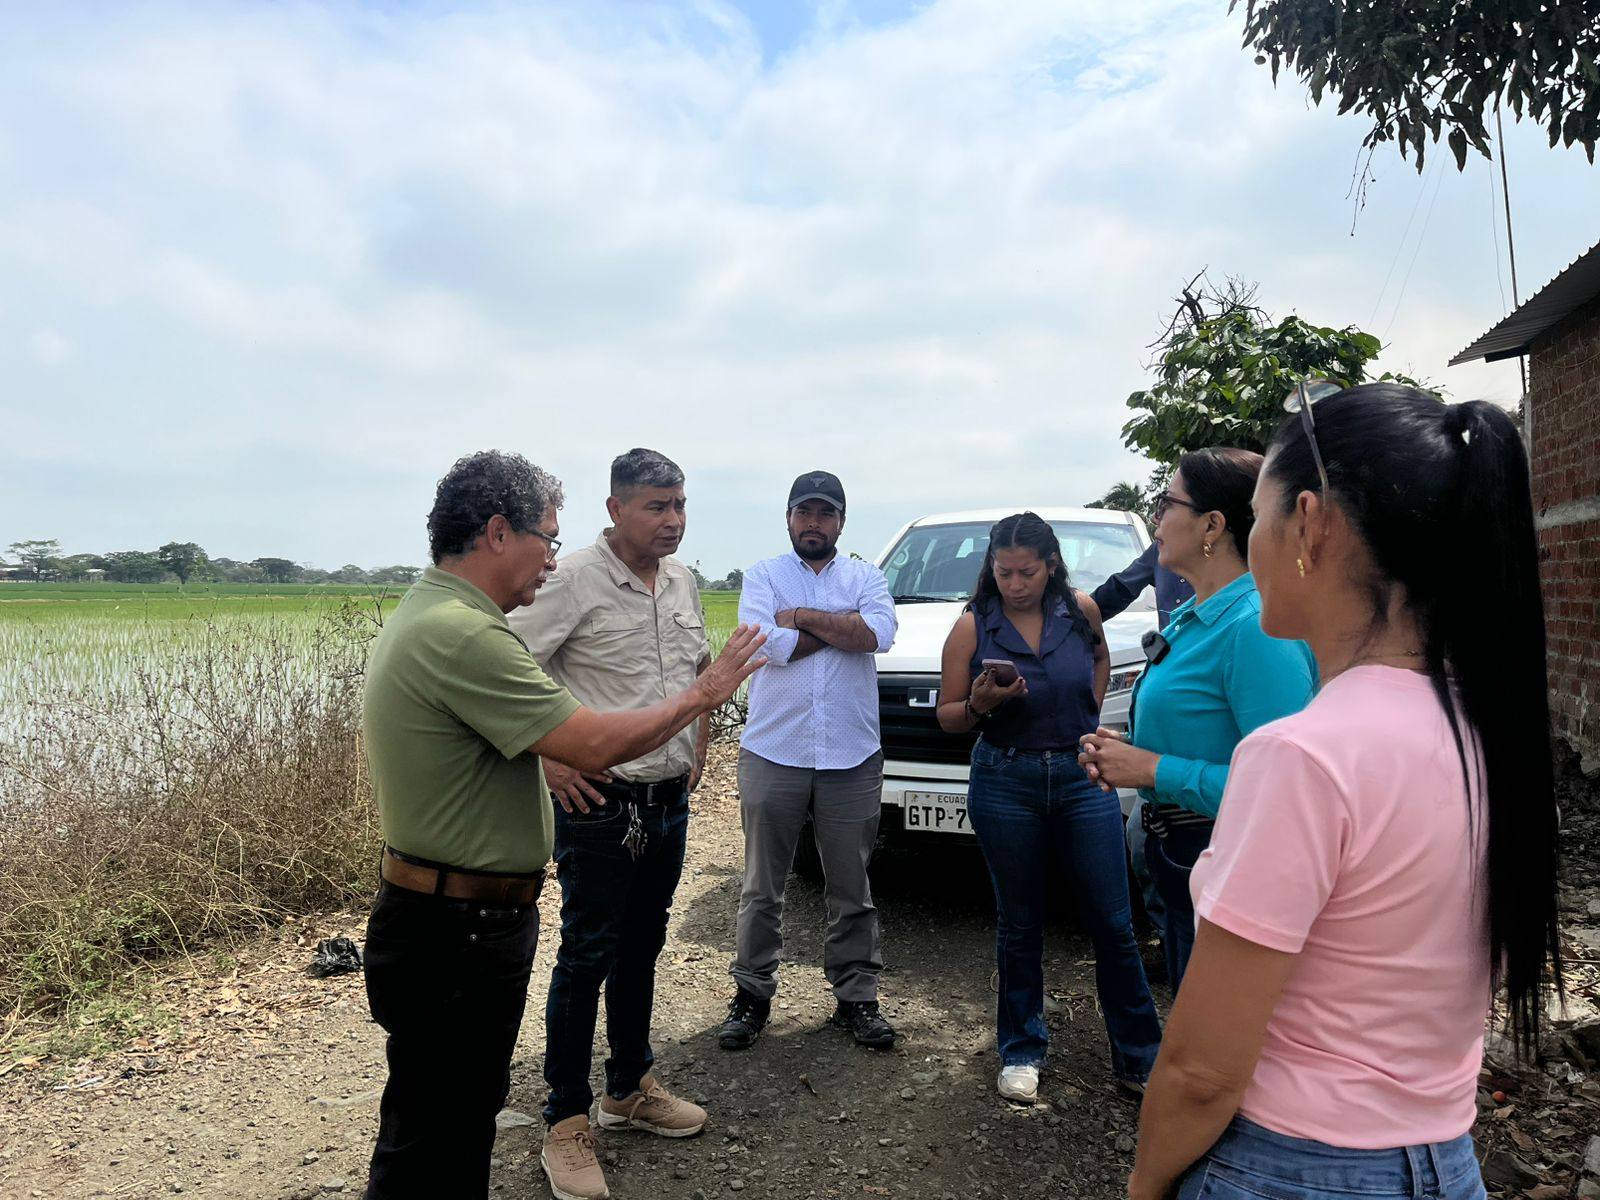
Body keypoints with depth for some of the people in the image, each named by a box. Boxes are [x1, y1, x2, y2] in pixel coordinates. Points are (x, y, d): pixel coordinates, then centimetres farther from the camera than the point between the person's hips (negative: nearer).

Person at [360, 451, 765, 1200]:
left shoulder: (422, 615, 9)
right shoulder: (463, 634, -25)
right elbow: (596, 747, -25)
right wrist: (701, 695, -12)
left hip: (457, 923, 11)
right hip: (455, 940, -11)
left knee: (465, 1119, 23)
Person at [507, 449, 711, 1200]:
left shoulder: (681, 580, 7)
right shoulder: (574, 581, -16)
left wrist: (698, 750, 14)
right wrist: (548, 760, -18)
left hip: (669, 801, 7)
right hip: (600, 805, -7)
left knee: (642, 950, 18)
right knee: (586, 959, 3)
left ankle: (630, 1089, 36)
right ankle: (566, 1125, 17)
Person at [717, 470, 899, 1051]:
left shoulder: (866, 577, 9)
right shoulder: (763, 575, 5)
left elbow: (879, 632, -13)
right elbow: (770, 644, -14)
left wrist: (801, 616, -12)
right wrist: (842, 626, -8)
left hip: (852, 758, 1)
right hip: (773, 754, -1)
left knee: (851, 889, 10)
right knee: (762, 888, 9)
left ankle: (856, 996, 24)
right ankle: (752, 993, 24)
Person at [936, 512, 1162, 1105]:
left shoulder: (1080, 611, 1)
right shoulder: (973, 627, -4)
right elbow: (947, 717, -1)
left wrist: (1089, 716, 9)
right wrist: (980, 705, -22)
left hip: (1082, 778, 1)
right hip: (1006, 784, -1)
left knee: (1114, 925, 3)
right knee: (1019, 926, 11)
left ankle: (1140, 1058, 19)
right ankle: (1022, 1051, 27)